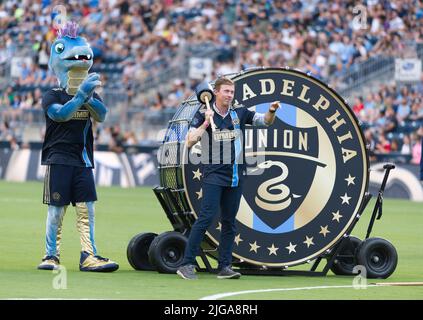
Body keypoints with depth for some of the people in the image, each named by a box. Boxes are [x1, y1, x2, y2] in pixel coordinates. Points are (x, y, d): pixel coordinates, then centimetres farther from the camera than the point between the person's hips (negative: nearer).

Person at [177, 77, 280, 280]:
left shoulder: (239, 113, 9)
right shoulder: (203, 114, -1)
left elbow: (265, 121, 11)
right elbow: (190, 142, -7)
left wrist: (271, 112, -10)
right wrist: (205, 124, -17)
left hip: (235, 174, 5)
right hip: (213, 173, -5)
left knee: (229, 221, 6)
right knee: (206, 217, -15)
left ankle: (225, 267, 10)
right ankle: (187, 264, -14)